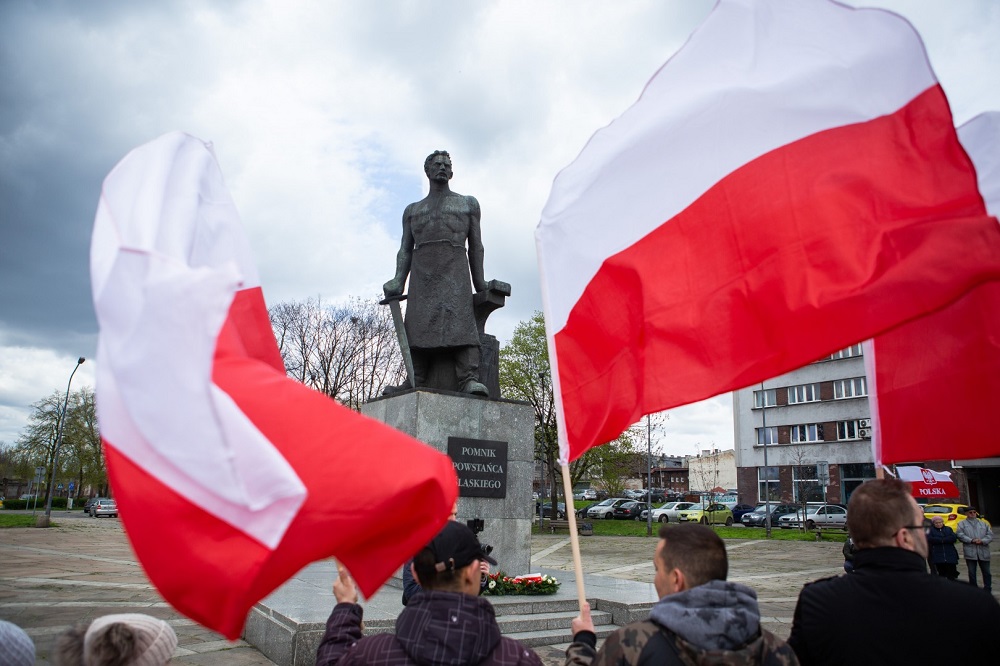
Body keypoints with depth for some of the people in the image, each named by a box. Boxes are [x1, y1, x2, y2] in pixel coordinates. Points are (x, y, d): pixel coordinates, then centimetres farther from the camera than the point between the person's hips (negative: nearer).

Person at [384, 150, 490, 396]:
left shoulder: (468, 203, 22)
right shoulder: (412, 210, 27)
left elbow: (475, 245, 13)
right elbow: (405, 249, 18)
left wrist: (479, 282, 2)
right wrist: (398, 281, 1)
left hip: (454, 268, -2)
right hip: (421, 273, 2)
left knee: (461, 320, -20)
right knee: (419, 325, -11)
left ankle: (469, 380, -31)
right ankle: (416, 383, -16)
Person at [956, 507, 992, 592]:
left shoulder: (983, 523, 16)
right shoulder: (962, 524, 9)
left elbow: (990, 534, 6)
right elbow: (960, 535, -4)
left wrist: (982, 541, -11)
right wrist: (971, 540, -17)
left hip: (983, 552, 2)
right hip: (970, 552, -2)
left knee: (986, 572, 6)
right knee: (971, 573, 3)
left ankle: (988, 590, 18)